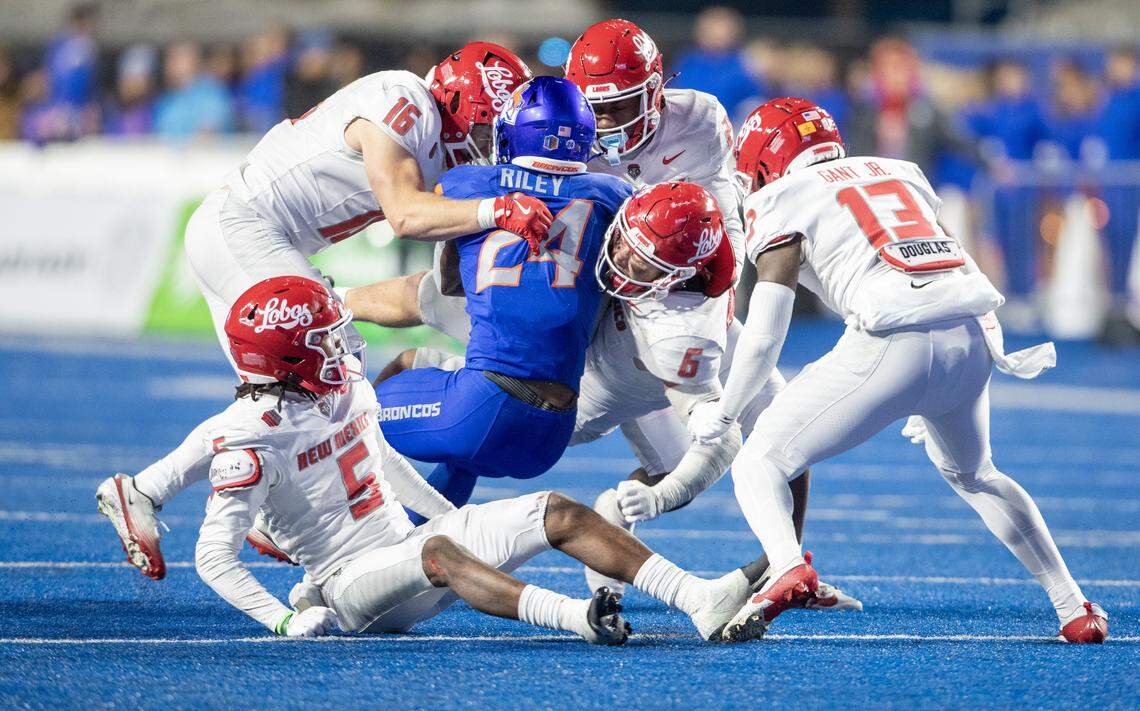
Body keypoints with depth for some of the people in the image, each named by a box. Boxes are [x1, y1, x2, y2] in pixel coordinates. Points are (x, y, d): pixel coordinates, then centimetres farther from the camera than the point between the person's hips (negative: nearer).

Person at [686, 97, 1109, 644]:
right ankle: (1076, 611, 29)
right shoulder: (900, 173, 28)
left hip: (896, 342, -6)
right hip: (973, 333, 6)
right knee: (972, 475, 33)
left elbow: (766, 332, 1)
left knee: (758, 465, 3)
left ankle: (787, 567, -27)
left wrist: (722, 413, 13)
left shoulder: (784, 200, 10)